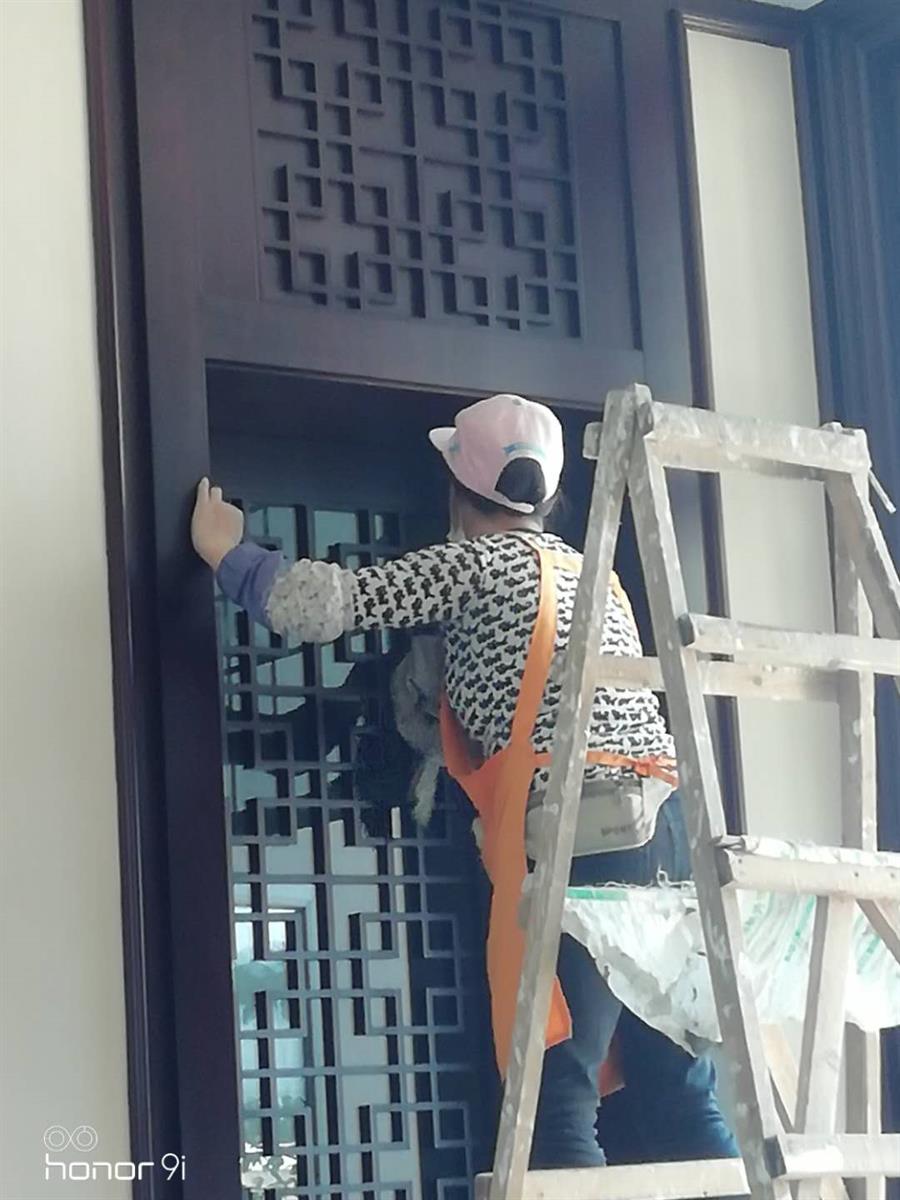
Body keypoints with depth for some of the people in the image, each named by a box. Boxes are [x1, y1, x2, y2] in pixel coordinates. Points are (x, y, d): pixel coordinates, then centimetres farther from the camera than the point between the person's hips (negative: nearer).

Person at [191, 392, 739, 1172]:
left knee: (556, 1101, -8)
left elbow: (320, 606, -3)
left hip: (586, 840, -7)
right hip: (666, 827, 7)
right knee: (681, 1096, 6)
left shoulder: (478, 563, 5)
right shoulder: (587, 570, 26)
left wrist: (226, 552, 13)